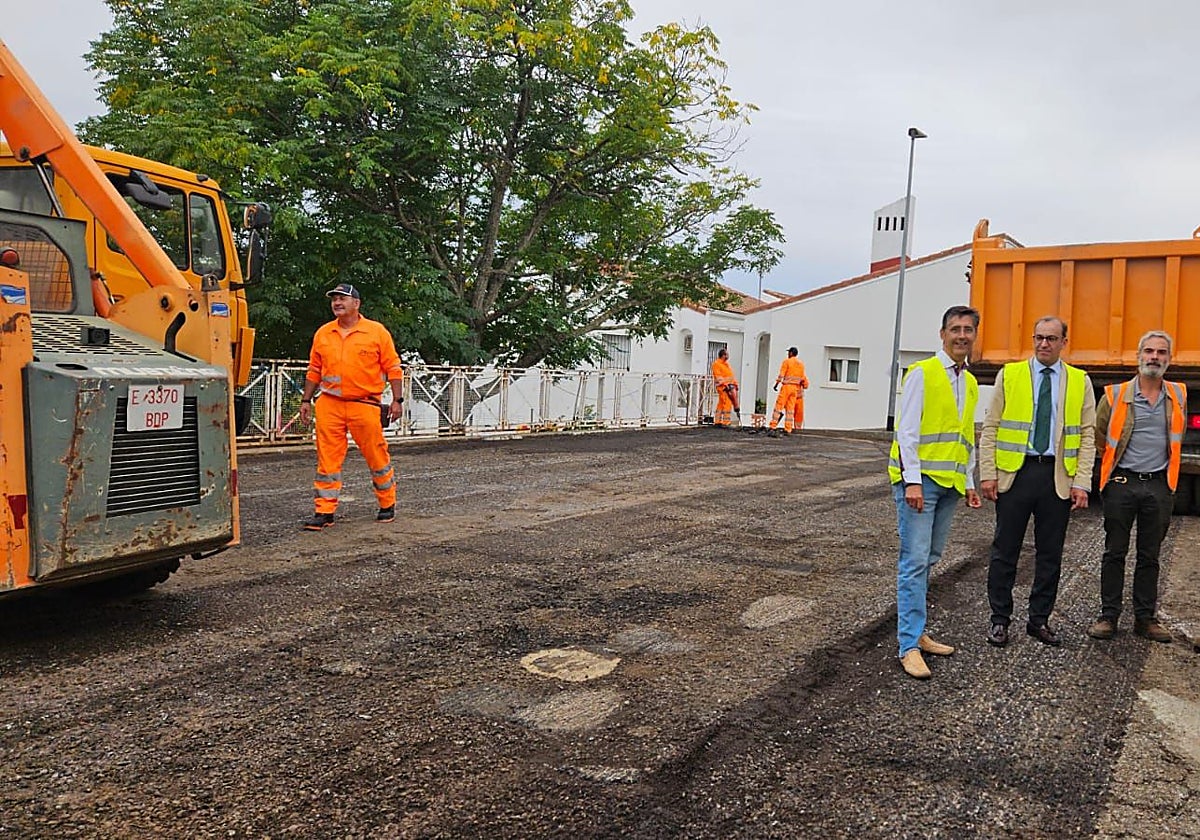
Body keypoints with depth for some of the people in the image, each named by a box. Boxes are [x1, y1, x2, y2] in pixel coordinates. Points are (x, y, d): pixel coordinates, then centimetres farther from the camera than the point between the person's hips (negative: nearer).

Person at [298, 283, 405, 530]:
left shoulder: (376, 332, 0)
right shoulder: (323, 334, 11)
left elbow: (393, 368, 1)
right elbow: (314, 371, 18)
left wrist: (397, 400, -4)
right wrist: (306, 400, 15)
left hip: (365, 405, -3)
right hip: (329, 405, 3)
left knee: (377, 457, 6)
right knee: (327, 459, 1)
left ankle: (388, 505, 23)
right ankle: (324, 511, 7)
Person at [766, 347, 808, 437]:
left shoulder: (787, 361, -4)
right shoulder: (801, 364, 13)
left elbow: (781, 375, -8)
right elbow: (803, 378, 14)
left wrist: (776, 385, 0)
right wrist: (803, 386, 24)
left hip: (787, 386, -5)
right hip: (796, 388, 5)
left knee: (779, 406, -4)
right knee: (790, 408, 6)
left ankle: (773, 426, -10)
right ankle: (788, 429, 2)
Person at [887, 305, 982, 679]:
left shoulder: (970, 383, 17)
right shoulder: (922, 374, -6)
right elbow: (907, 430, -12)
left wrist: (969, 482, 17)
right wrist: (912, 480, -18)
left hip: (950, 483, 7)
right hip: (920, 479, -7)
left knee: (928, 559, 12)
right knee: (915, 560, -9)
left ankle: (915, 631, 20)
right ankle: (909, 646, -6)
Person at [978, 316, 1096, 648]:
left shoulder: (1080, 382, 7)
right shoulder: (1009, 374, 4)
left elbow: (1088, 436, 5)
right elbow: (990, 428, 2)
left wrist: (1081, 483, -4)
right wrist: (988, 473, -5)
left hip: (1058, 477, 1)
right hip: (1014, 472, -1)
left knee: (1050, 554, 9)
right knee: (1005, 550, 3)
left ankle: (1039, 620, 22)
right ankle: (1000, 620, 14)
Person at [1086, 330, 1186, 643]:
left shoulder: (1178, 396, 7)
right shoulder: (1115, 395, -3)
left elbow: (1176, 440, 22)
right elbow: (1099, 439, 7)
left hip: (1159, 486, 2)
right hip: (1121, 484, -2)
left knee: (1150, 556, 10)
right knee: (1114, 553, 3)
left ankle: (1146, 618, 18)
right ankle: (1108, 616, 9)